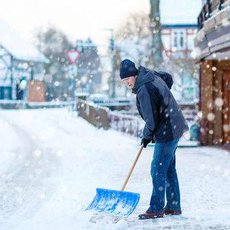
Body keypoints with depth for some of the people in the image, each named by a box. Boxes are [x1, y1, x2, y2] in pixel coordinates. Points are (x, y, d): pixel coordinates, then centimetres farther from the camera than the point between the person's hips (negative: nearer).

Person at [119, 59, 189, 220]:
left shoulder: (144, 90, -24)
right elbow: (168, 78, 26)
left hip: (167, 132, -11)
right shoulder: (150, 74, 5)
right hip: (175, 127, 11)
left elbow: (151, 119, -21)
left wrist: (147, 136, -3)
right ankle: (174, 207, 22)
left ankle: (156, 209, -1)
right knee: (169, 169, 16)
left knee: (158, 170, -6)